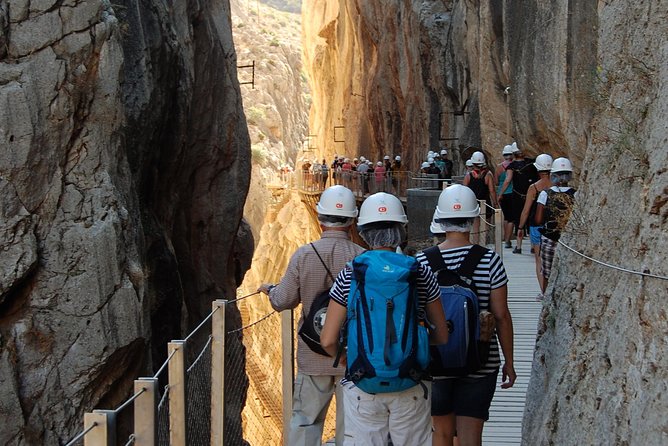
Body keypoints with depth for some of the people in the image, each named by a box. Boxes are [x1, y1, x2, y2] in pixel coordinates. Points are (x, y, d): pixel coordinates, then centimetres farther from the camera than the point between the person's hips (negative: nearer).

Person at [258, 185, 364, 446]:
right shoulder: (361, 257, -11)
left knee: (305, 419, 11)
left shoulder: (303, 255, -8)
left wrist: (269, 289, 21)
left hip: (312, 356, 1)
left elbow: (283, 301, -1)